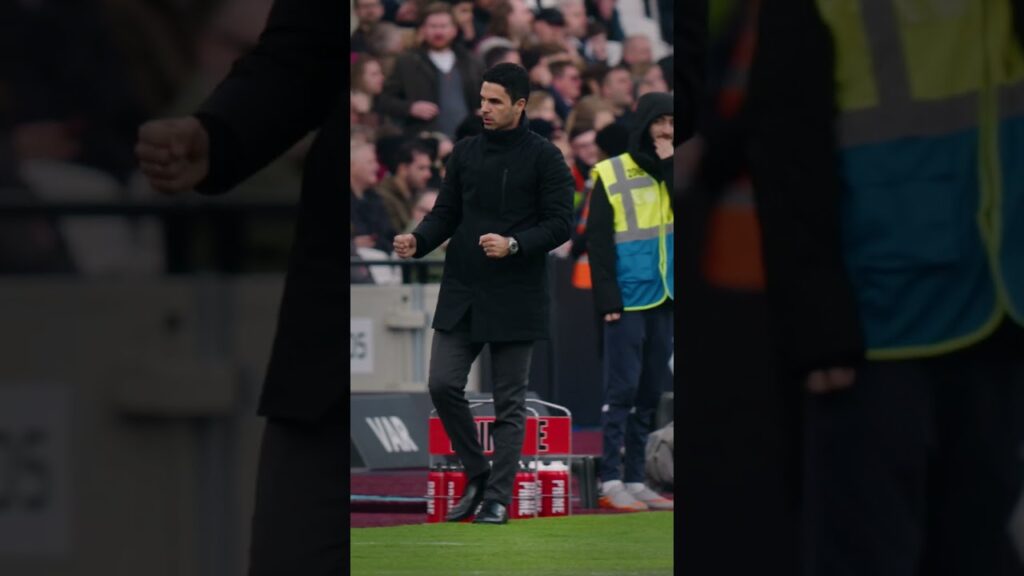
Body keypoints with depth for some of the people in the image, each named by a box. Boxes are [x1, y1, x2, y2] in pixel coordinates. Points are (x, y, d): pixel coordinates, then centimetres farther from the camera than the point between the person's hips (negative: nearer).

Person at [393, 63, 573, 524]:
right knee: (443, 385, -4)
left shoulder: (544, 158, -4)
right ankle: (477, 475, 14)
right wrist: (417, 241, -6)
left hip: (515, 296, -4)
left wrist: (514, 245, -22)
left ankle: (498, 497, 7)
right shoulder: (465, 153, 10)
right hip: (461, 294, 4)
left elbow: (559, 223, -7)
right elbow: (446, 212, 13)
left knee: (509, 400, 1)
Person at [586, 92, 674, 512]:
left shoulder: (674, 173, 12)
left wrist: (669, 168, -7)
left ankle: (636, 479, 12)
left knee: (651, 393, 7)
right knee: (622, 390, -7)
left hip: (664, 301, 5)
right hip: (629, 300, -5)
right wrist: (607, 297, -12)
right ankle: (610, 482, -6)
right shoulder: (612, 175, -3)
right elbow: (597, 239, -6)